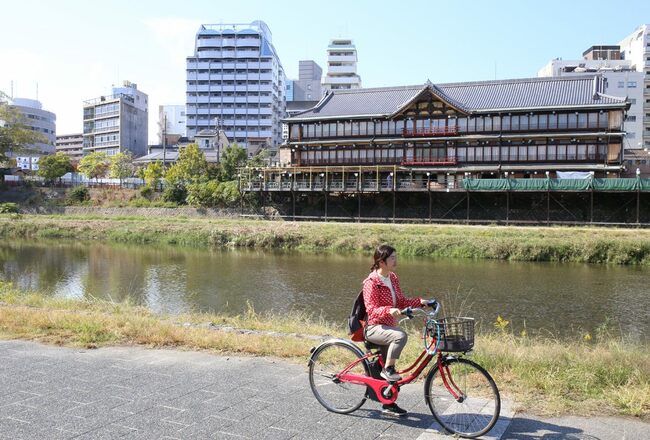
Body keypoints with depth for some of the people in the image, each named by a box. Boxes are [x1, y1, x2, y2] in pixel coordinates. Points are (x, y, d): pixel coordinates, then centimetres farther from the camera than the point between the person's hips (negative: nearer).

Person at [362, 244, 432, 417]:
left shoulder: (393, 278, 6)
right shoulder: (372, 281, -18)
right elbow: (371, 309, -23)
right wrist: (389, 310, -40)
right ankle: (387, 369, -15)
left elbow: (401, 301, 12)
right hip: (374, 328, -8)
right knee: (401, 335, -35)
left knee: (389, 372, 12)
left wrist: (420, 301, -2)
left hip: (388, 327, 8)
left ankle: (389, 404, 27)